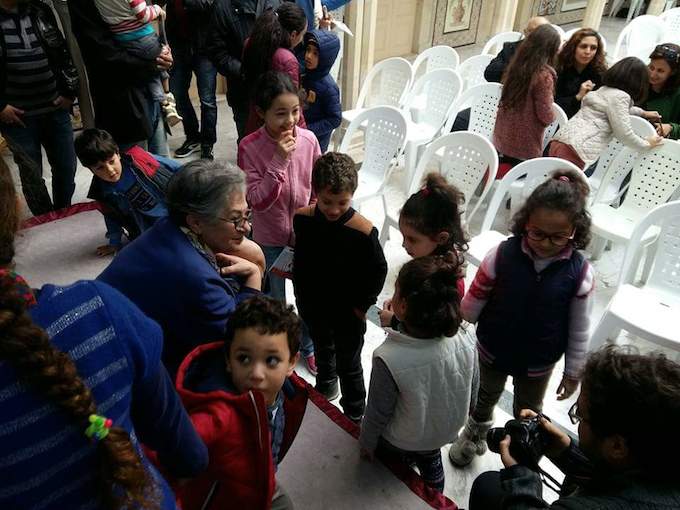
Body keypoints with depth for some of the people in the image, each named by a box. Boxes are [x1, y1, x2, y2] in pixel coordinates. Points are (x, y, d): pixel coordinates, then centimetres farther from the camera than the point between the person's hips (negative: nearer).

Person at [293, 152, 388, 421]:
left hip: (347, 313, -4)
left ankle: (354, 414, 40)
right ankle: (326, 385, 61)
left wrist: (363, 305, -11)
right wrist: (301, 294, 6)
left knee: (349, 364, 15)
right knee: (322, 349, 31)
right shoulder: (302, 218, -16)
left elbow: (379, 270, -13)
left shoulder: (364, 232, -28)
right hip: (312, 306, 4)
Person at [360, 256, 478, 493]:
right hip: (446, 434, 5)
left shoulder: (388, 359, -39)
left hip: (400, 444, -5)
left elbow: (377, 415, -23)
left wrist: (366, 444, -2)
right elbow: (472, 395, -8)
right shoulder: (464, 340, -26)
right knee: (431, 462, 36)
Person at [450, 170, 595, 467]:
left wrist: (573, 372, -1)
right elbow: (473, 304, -13)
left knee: (529, 411, 27)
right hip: (493, 350, 0)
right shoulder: (502, 255, -24)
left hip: (538, 362, 0)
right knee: (485, 396, 29)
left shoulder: (580, 273, -22)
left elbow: (578, 329, -10)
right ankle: (475, 433, 59)